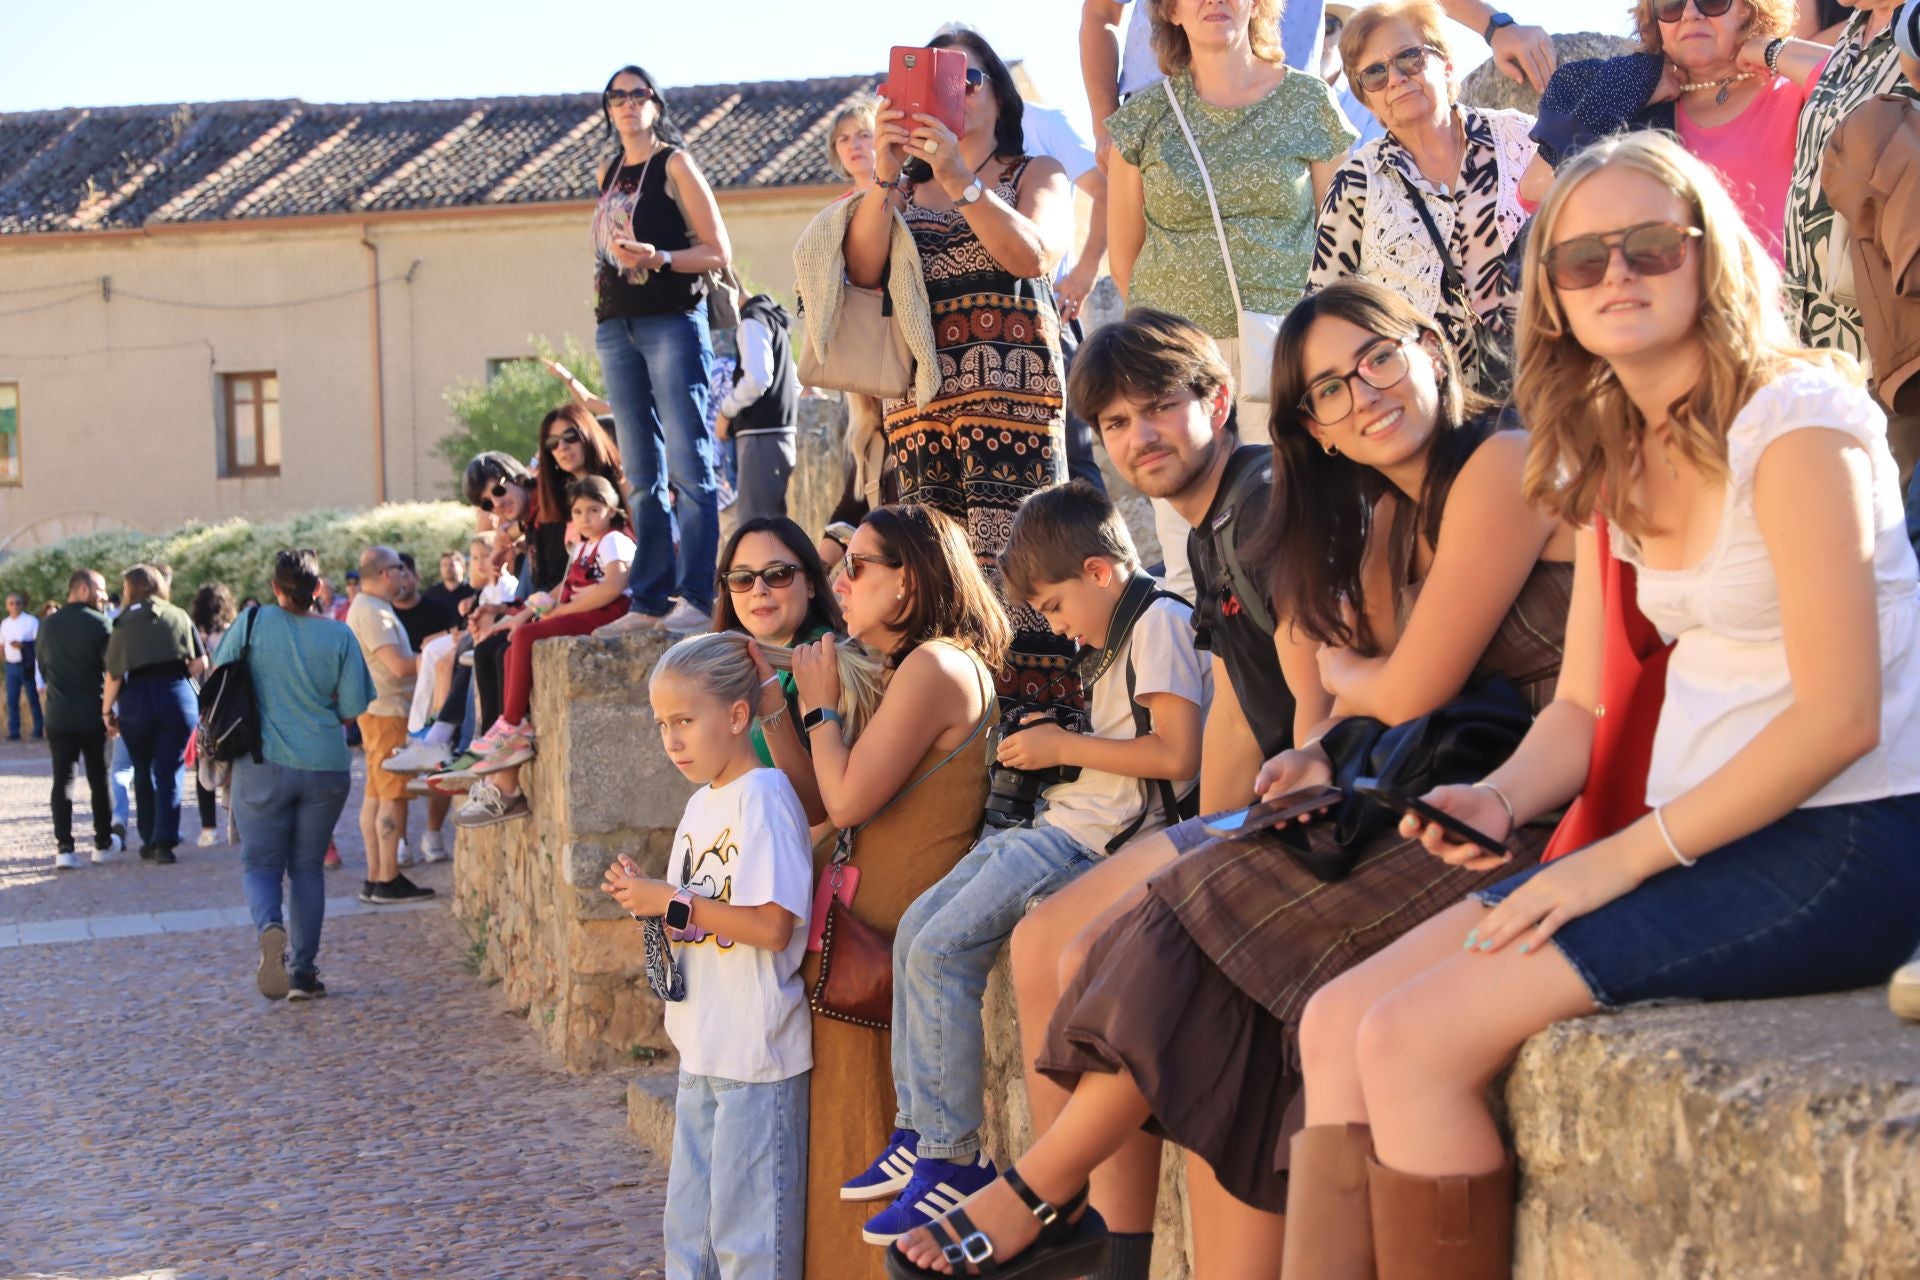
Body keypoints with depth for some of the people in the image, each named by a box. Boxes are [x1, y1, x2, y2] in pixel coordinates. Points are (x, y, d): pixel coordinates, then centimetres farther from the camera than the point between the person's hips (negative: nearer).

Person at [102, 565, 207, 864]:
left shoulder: (125, 622, 1)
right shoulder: (179, 616, 6)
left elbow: (114, 673, -4)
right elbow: (200, 663, -1)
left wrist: (107, 710, 4)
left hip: (137, 698, 0)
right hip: (178, 697, 0)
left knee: (143, 772, 15)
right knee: (169, 772, 3)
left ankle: (149, 841, 20)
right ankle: (165, 841, -7)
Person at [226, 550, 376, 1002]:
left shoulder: (254, 623, -7)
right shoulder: (339, 636, -5)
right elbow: (355, 705, -6)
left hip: (263, 764, -1)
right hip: (326, 765, 1)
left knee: (260, 862, 8)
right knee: (307, 866, 12)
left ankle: (270, 926, -23)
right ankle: (303, 971, 9)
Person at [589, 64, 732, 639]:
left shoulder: (674, 164, -1)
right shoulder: (608, 173, 17)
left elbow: (719, 252, -7)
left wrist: (657, 257, -19)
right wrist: (603, 274, 11)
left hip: (673, 321, -7)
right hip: (616, 326, 7)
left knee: (687, 464, -10)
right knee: (642, 474, 6)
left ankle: (697, 596, -11)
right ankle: (650, 599, 8)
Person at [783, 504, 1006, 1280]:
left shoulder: (935, 667, -16)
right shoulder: (918, 669, 16)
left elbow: (846, 800, -18)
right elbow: (836, 804, 16)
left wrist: (820, 704, -6)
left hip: (897, 945, -10)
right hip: (876, 939, 10)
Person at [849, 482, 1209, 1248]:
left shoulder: (1160, 622, -12)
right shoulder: (1113, 637, 18)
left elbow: (1178, 755, -21)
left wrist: (1065, 747, -14)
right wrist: (1053, 739, 9)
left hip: (1092, 840, -11)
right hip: (1056, 825, 11)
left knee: (941, 949, -15)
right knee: (917, 928, 8)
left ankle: (952, 1160, -7)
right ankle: (919, 1130, 11)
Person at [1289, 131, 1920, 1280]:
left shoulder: (1793, 421, -13)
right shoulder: (1613, 460, 13)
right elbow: (1584, 709, 13)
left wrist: (1624, 858, -17)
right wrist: (1497, 800, -8)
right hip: (1698, 837, 8)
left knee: (1416, 1041, -18)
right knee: (1337, 1026, -2)